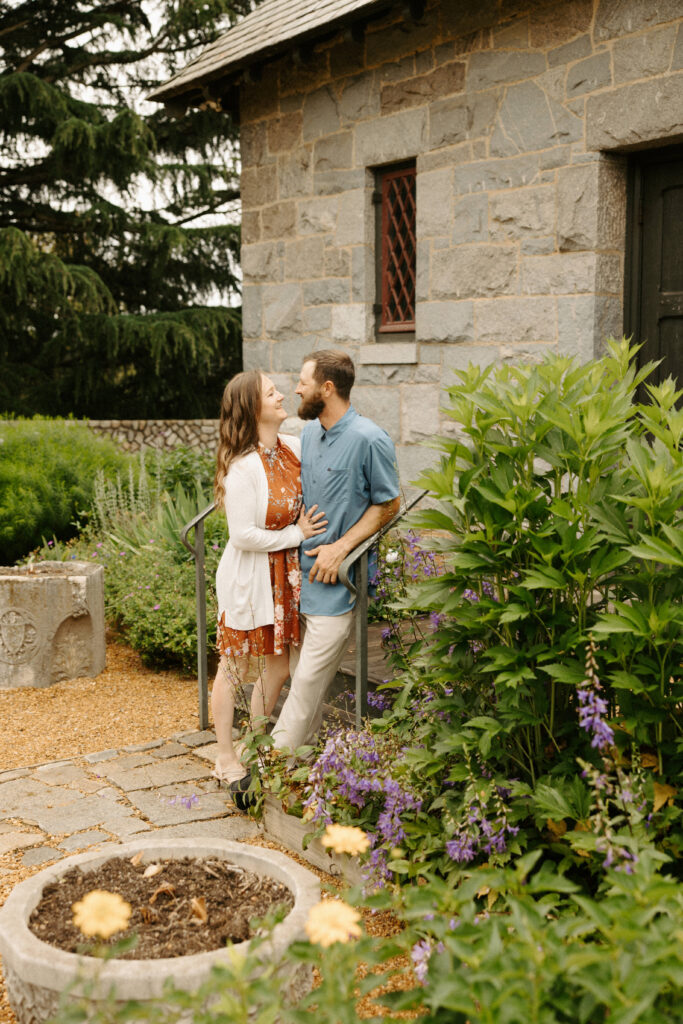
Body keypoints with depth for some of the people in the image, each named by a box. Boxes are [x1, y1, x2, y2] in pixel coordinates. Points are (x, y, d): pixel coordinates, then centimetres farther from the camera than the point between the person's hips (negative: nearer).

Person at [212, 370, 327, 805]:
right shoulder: (242, 468, -22)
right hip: (249, 577, -7)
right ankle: (227, 758, 26)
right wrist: (296, 534, -15)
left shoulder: (294, 447, -1)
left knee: (278, 668, 15)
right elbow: (244, 536, -22)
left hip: (285, 576, 7)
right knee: (235, 667, 10)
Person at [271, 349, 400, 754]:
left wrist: (340, 547, -15)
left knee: (309, 678, -2)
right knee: (299, 671, 15)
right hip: (300, 570, 7)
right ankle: (306, 742, 29)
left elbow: (387, 505, -9)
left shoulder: (370, 440, -15)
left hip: (336, 583, -7)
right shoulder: (310, 432, 9)